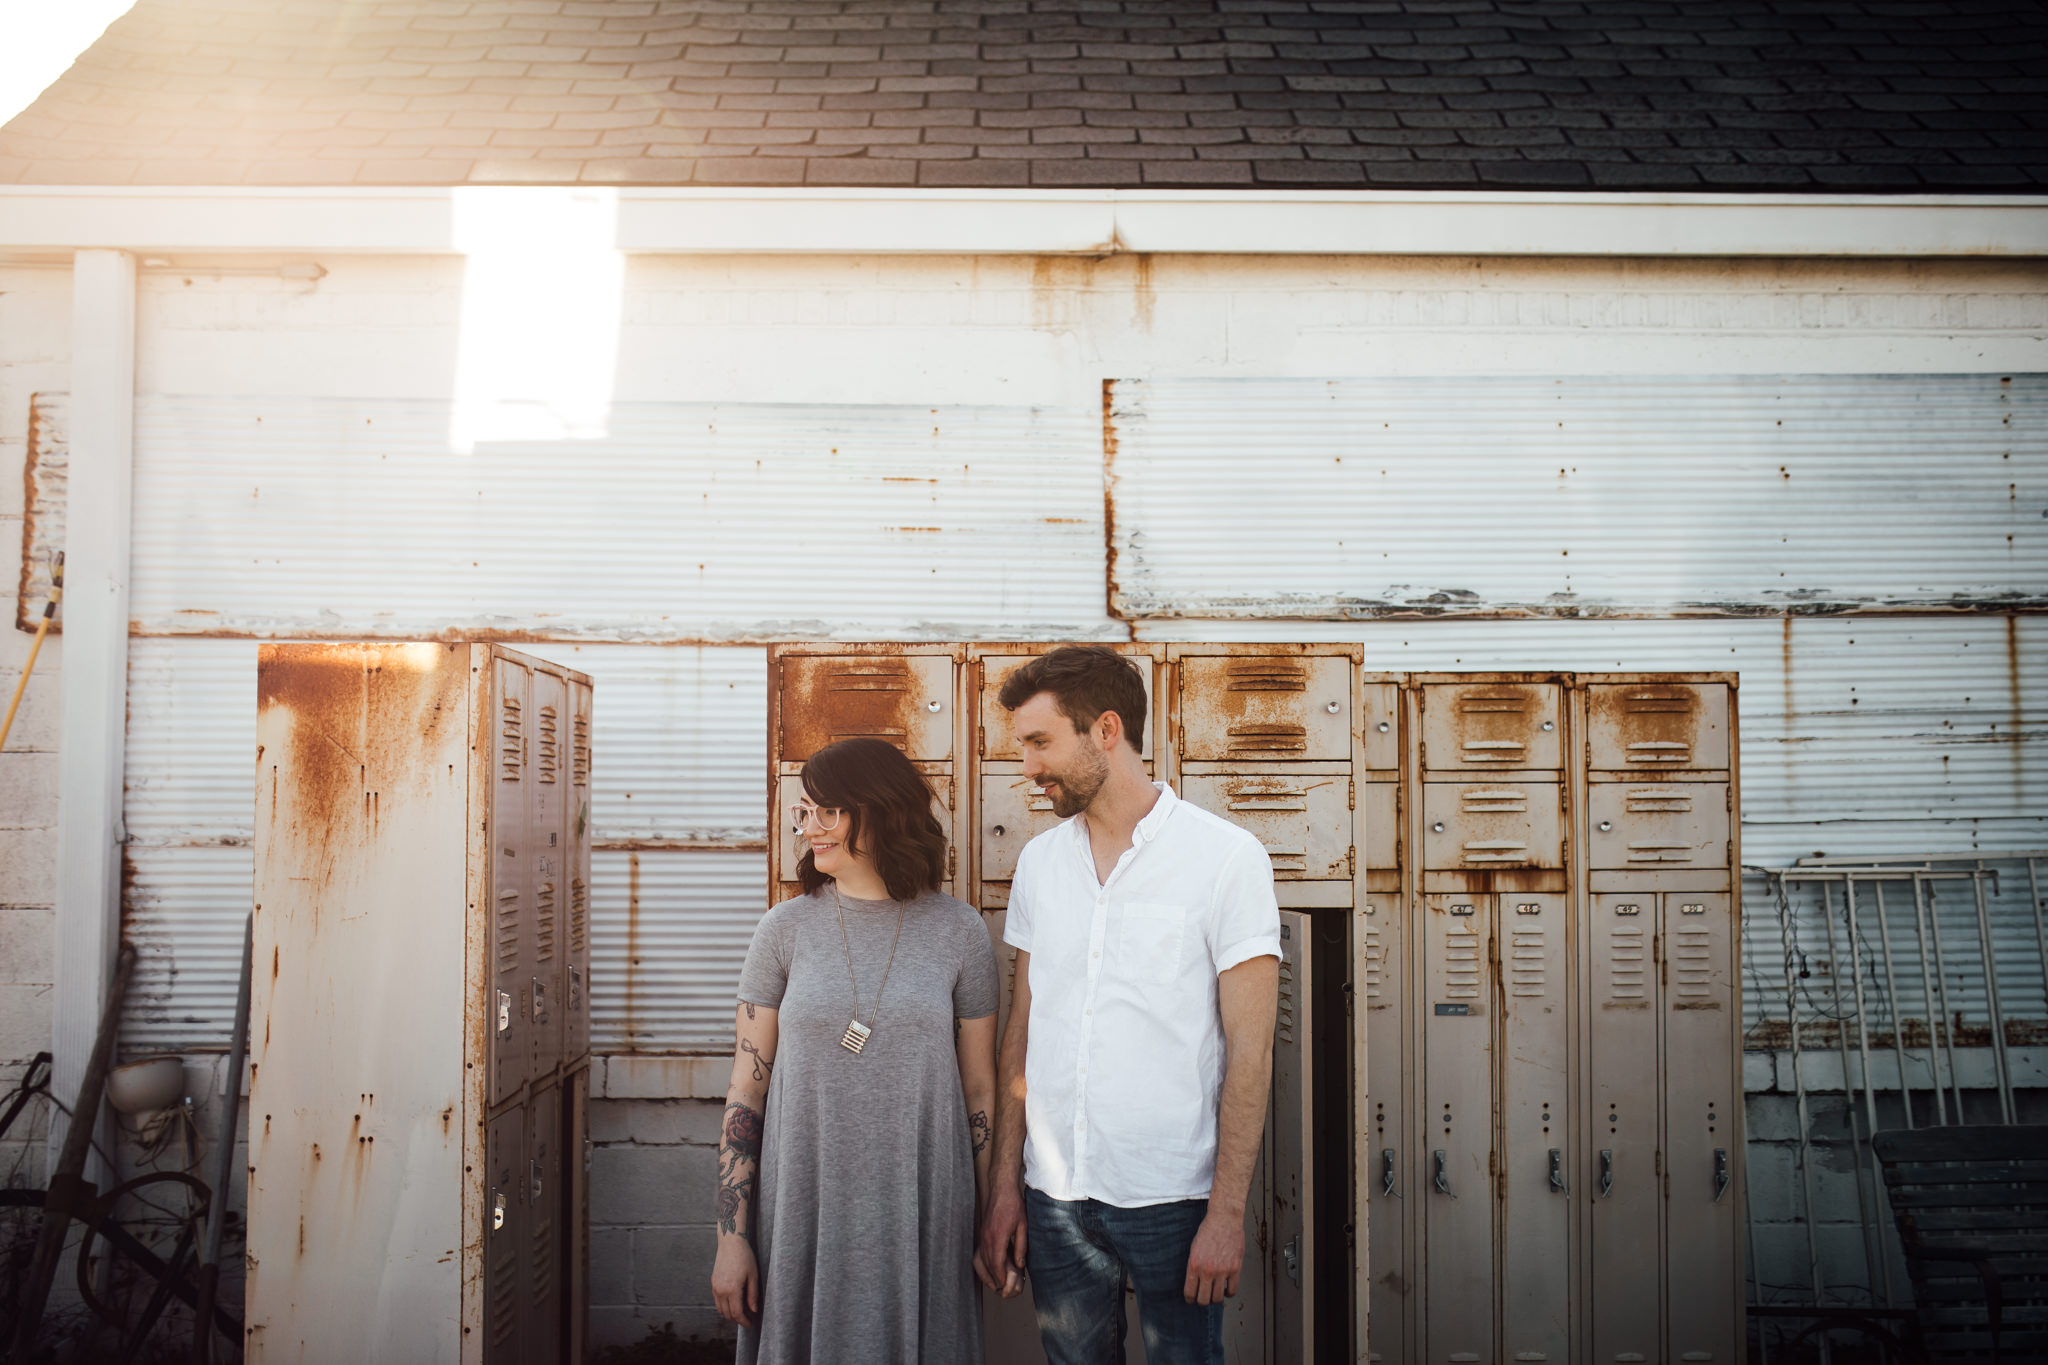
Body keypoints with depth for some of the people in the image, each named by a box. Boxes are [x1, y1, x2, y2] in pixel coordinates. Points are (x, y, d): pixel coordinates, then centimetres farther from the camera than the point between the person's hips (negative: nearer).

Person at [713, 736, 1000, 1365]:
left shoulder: (959, 931, 0)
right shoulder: (786, 929, 1)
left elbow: (980, 1092, 4)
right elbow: (745, 1090, 1)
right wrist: (732, 1239, -3)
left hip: (921, 1218, 0)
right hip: (805, 1212, 1)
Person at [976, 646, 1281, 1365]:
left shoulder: (1227, 858, -8)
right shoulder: (1039, 861, 7)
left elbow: (1250, 1051, -9)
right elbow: (1022, 1031, 11)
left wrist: (1227, 1212, -12)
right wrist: (1003, 1185, 7)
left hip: (1172, 1199, -4)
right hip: (1055, 1197, 4)